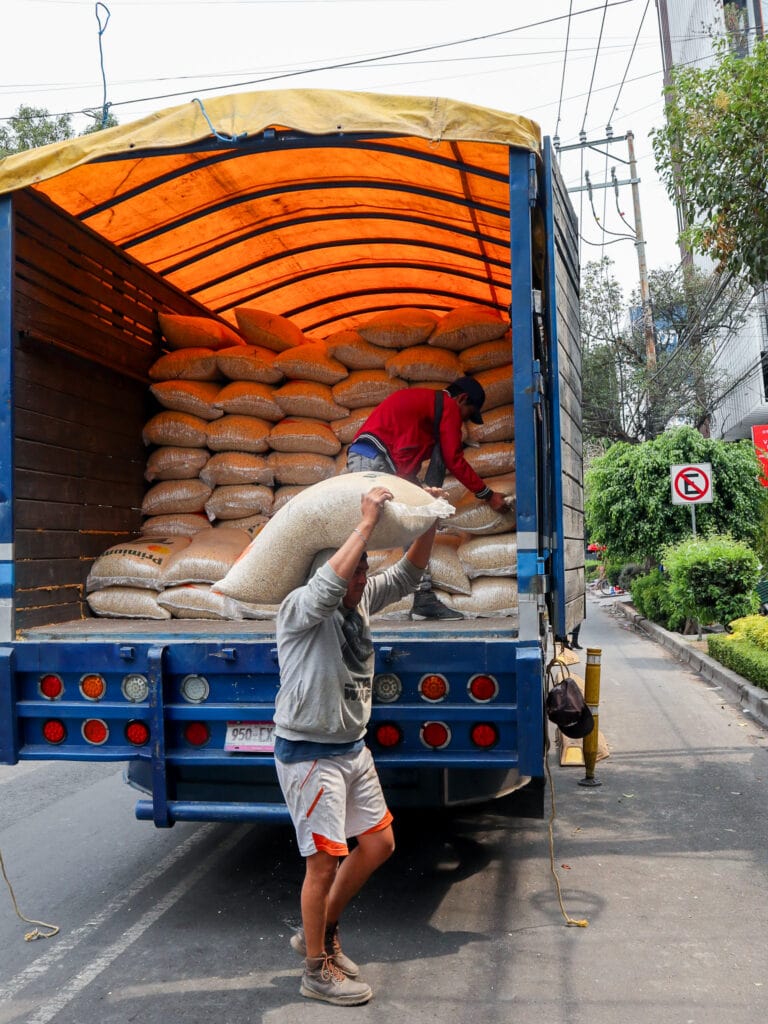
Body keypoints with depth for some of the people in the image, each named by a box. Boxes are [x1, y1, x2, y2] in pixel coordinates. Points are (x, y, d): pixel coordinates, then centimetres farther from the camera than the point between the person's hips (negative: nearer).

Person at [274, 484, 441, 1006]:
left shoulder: (363, 599, 4)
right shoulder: (300, 609, -19)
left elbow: (408, 575, 11)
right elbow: (329, 585, -40)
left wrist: (430, 523, -3)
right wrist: (368, 522, -35)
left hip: (353, 748, 9)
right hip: (310, 753, -9)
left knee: (379, 843, 14)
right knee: (325, 860, -1)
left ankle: (318, 931, 33)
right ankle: (317, 970, 21)